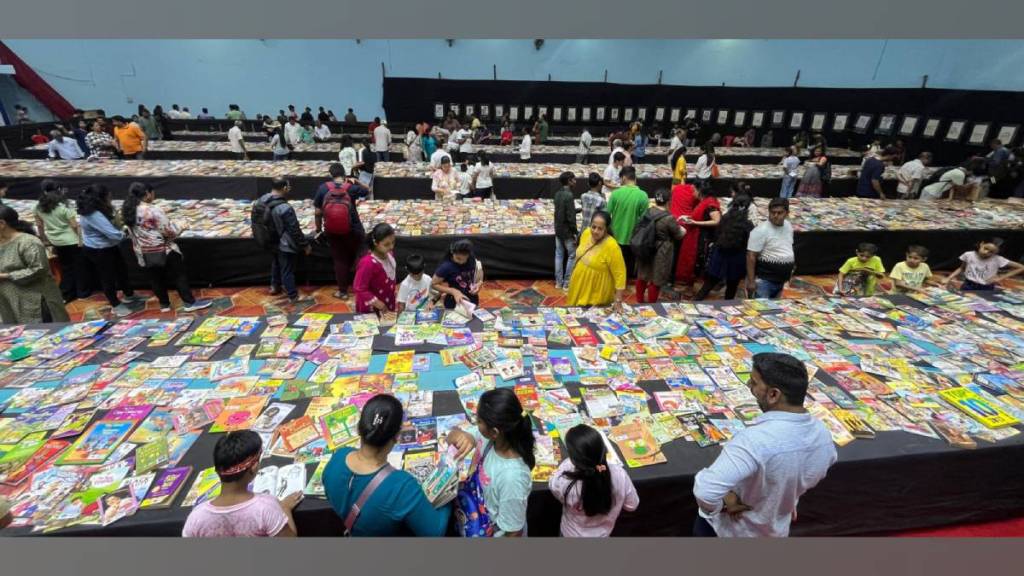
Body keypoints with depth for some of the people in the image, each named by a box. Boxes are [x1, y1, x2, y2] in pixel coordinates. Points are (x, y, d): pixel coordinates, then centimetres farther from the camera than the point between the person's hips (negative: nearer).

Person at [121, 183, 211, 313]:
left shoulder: (127, 210, 2)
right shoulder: (153, 210, -21)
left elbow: (132, 232, 13)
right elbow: (168, 231, -18)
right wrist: (180, 228, 0)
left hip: (143, 253, 7)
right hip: (162, 250, -7)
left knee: (155, 279, 17)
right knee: (178, 276, 5)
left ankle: (164, 304, 28)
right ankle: (189, 303, 10)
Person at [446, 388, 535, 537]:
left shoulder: (512, 477, -40)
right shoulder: (487, 437, -22)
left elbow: (513, 532, -27)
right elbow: (452, 437, -8)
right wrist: (460, 435, -30)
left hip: (495, 533, -5)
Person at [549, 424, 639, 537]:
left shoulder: (566, 483, -41)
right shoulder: (619, 474, -33)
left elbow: (553, 484, -15)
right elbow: (632, 505, -13)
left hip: (573, 535, -2)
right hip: (603, 534, 2)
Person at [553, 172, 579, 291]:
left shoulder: (558, 194, 6)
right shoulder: (569, 195, -21)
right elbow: (570, 217, -22)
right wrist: (575, 232, -14)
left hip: (558, 230, 8)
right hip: (567, 231, -8)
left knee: (559, 255, 12)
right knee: (572, 256, 4)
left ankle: (558, 282, 19)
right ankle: (567, 283, 7)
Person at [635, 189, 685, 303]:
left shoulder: (648, 211, -2)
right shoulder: (669, 218, -21)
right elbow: (679, 235, -7)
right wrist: (683, 230, 15)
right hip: (661, 253, -7)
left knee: (642, 275, 19)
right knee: (656, 280, 7)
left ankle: (639, 301, 34)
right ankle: (651, 305, 18)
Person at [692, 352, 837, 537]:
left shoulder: (754, 439, -44)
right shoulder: (822, 433, -17)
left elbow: (705, 490, -52)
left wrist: (718, 505, -31)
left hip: (732, 529, -6)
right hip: (777, 529, 6)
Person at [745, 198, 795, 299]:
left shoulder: (788, 226, 6)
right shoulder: (761, 230, -18)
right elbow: (751, 256, -19)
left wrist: (790, 269, 20)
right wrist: (751, 281, -22)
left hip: (782, 280, 8)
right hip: (765, 280, -8)